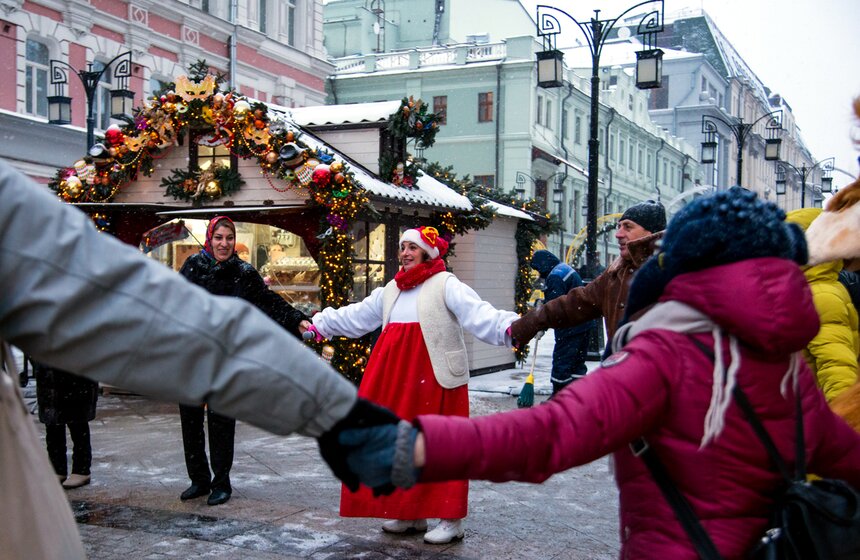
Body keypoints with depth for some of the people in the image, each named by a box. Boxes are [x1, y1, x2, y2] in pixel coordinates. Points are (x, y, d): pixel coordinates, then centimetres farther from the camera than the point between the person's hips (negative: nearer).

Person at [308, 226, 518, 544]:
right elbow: (355, 317, 24)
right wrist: (320, 325, 26)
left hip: (435, 377, -7)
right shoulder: (391, 290, 17)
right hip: (398, 376, 7)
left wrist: (508, 326, -37)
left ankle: (451, 520, 6)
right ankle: (410, 514, 23)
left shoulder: (445, 285, -6)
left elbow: (477, 313, -20)